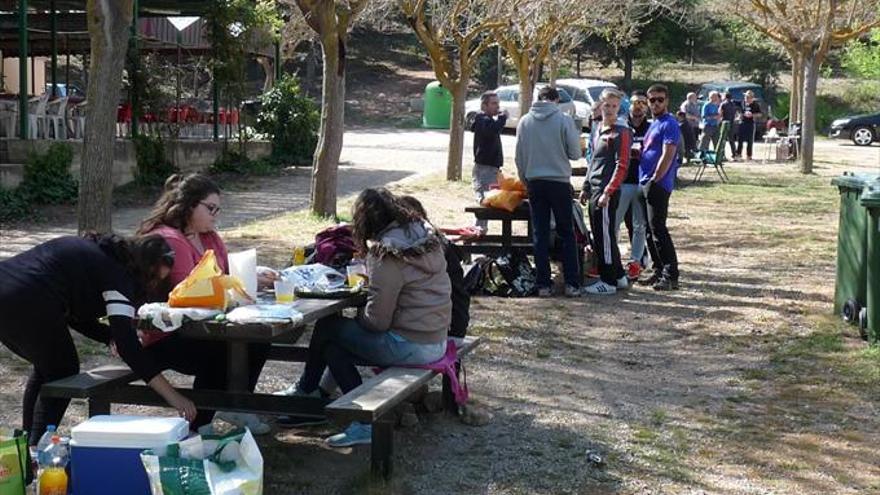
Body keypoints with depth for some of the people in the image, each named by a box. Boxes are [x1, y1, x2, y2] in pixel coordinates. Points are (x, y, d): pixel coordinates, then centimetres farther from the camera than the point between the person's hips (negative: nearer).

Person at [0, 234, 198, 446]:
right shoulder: (116, 274, -7)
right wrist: (173, 396, -15)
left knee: (45, 369, 26)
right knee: (63, 373, 10)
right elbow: (127, 345, -14)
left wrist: (112, 337, 11)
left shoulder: (94, 250, 21)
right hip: (26, 304, -9)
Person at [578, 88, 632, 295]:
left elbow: (622, 166, -15)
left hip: (607, 192, -9)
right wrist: (586, 187, 20)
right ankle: (618, 276, 23)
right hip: (595, 190, 9)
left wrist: (608, 192, -20)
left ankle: (609, 282, 2)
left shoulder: (621, 132, -9)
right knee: (598, 235, 13)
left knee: (605, 236, -5)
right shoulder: (599, 129, 17)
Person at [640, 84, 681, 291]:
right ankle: (659, 271, 18)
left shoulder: (669, 125, -10)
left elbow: (667, 156, -17)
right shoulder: (653, 124, 20)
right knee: (650, 230, 12)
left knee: (658, 229, -11)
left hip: (658, 185, -10)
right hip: (647, 183, 10)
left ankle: (671, 275, -10)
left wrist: (654, 180, -19)